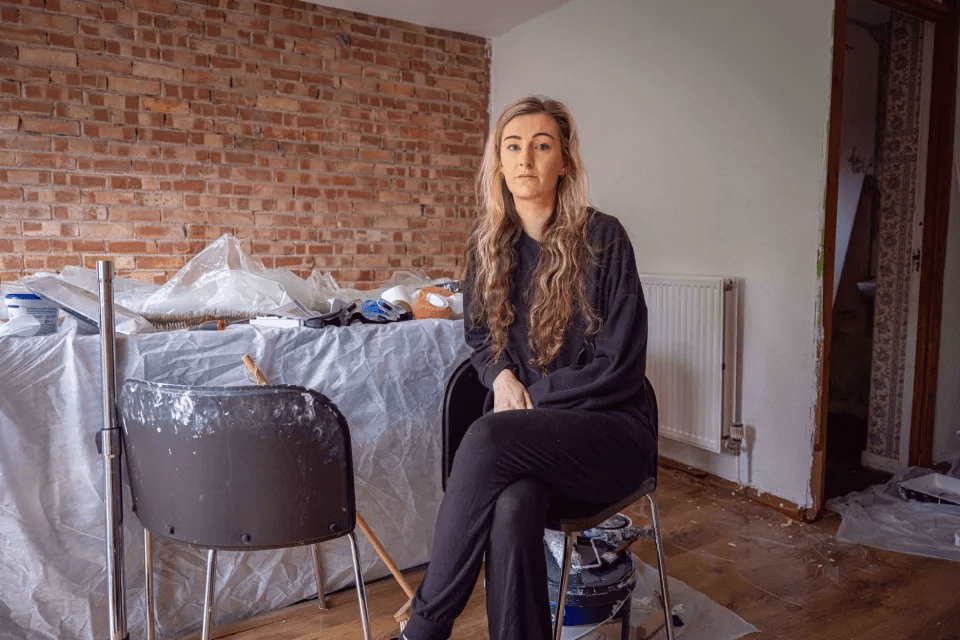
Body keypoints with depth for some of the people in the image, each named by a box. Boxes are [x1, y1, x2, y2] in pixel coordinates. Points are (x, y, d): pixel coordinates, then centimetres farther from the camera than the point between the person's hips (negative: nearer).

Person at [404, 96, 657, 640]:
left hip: (609, 430, -3)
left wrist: (531, 398, -11)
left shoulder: (603, 237, -8)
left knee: (490, 438, -31)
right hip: (529, 434, 3)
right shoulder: (488, 243, 7)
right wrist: (502, 375, -2)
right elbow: (478, 333, 20)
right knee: (513, 507, -32)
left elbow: (619, 365, -9)